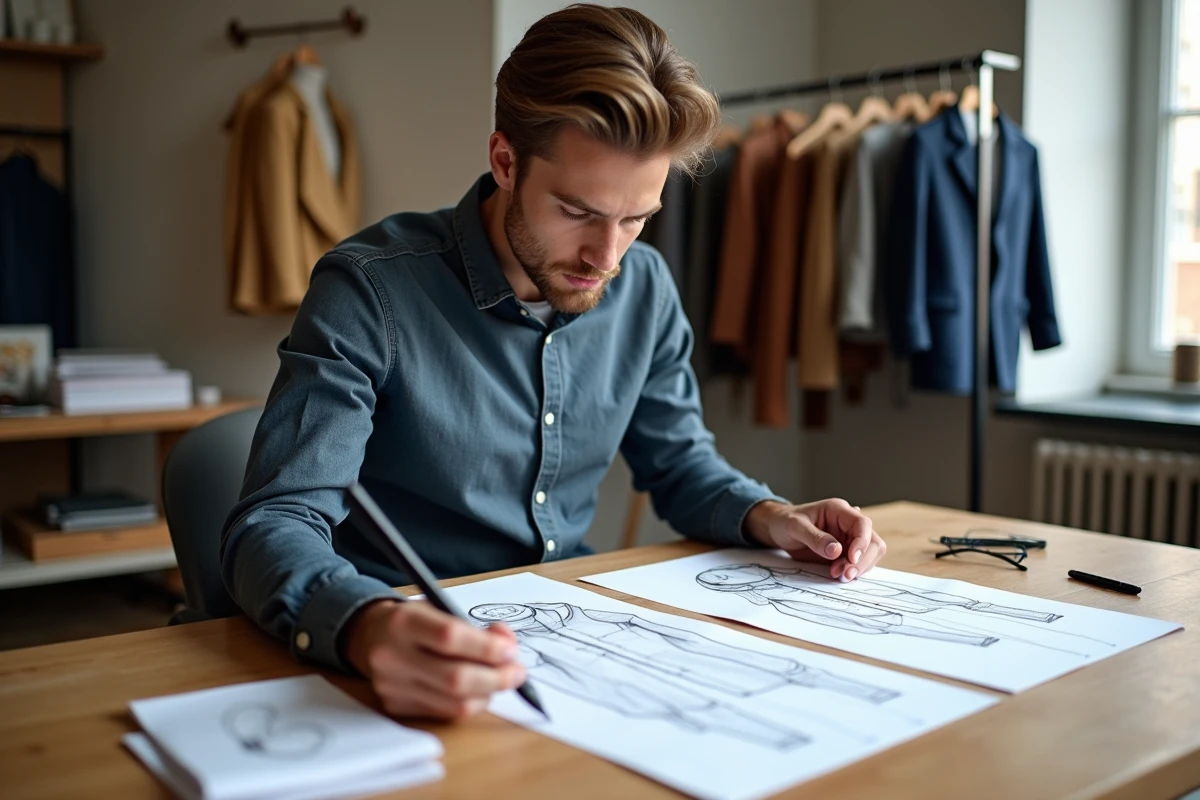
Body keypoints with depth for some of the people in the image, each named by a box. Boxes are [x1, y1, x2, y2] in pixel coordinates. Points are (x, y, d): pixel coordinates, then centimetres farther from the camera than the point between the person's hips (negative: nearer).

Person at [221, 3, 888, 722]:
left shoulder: (645, 290, -1)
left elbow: (680, 462, 13)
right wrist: (368, 627, -46)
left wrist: (765, 516, -8)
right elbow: (273, 527, -24)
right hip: (422, 661, -3)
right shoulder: (371, 291, -18)